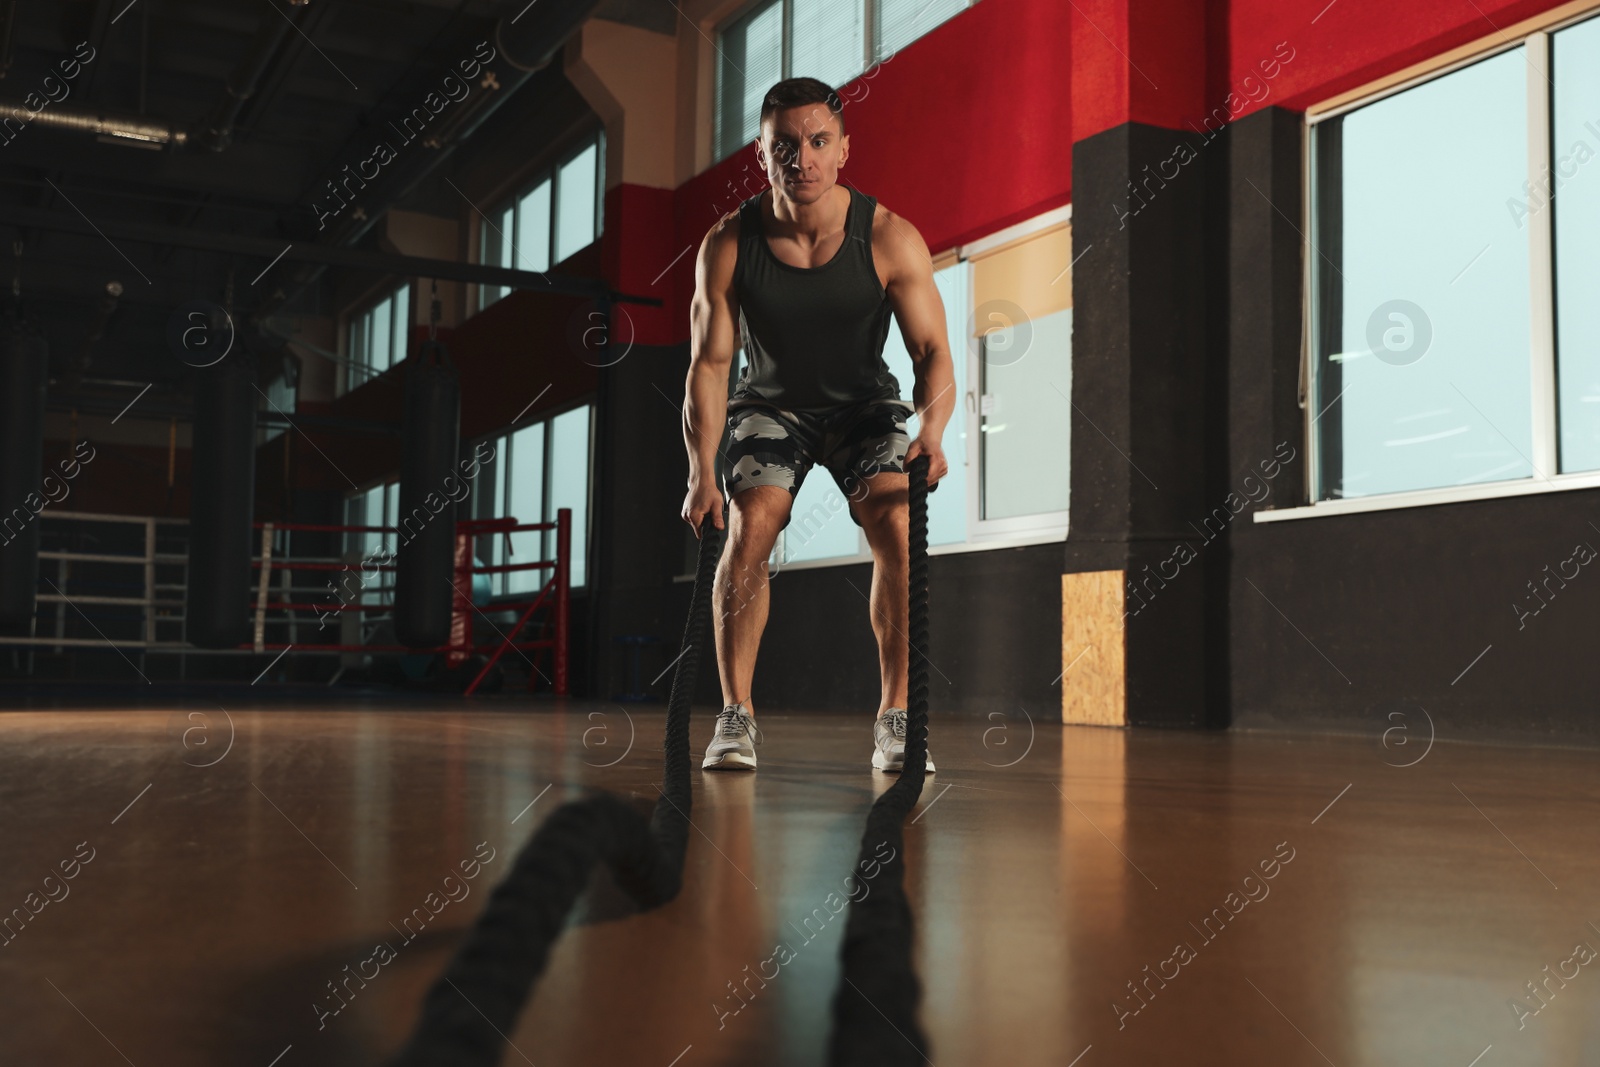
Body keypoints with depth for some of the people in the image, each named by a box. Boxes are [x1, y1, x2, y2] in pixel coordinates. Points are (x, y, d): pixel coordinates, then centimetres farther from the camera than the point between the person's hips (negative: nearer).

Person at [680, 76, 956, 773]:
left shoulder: (890, 238, -20)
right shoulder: (727, 244, -18)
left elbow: (933, 351, -17)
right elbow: (709, 363, -14)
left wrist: (932, 434, -38)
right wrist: (702, 473, -25)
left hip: (864, 403, 0)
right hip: (771, 403, 0)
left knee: (898, 527, -24)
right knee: (751, 525, -25)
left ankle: (895, 717, -13)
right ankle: (735, 715, -14)